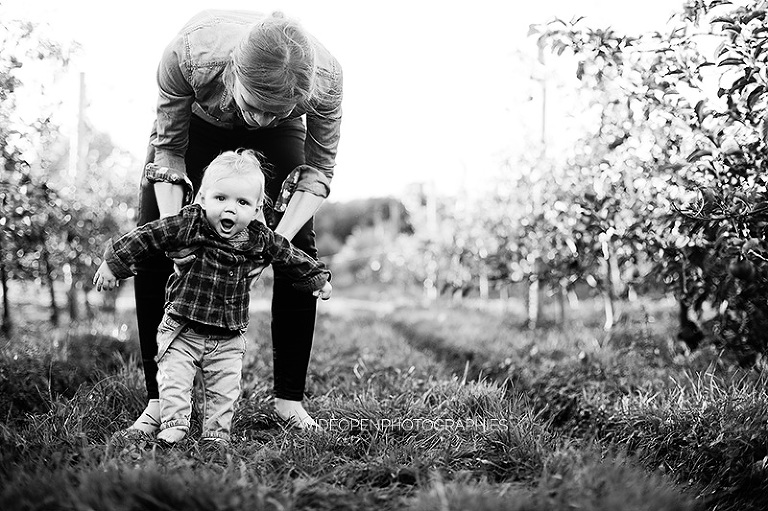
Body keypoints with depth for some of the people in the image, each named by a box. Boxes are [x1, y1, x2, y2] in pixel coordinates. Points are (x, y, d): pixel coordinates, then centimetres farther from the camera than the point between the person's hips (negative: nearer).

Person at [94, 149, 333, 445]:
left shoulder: (261, 241, -7)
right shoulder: (187, 225, -15)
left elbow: (292, 260, 10)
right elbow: (146, 238, -9)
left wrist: (318, 279, 16)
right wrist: (113, 264, -6)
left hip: (228, 338, 2)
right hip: (182, 330, -2)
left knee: (224, 392, 7)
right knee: (174, 380, -5)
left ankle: (216, 435, 20)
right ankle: (173, 426, 8)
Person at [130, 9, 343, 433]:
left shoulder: (325, 76, -40)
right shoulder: (188, 53, -43)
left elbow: (318, 169, -22)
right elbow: (168, 147, -25)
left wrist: (280, 238, -35)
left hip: (278, 138, 0)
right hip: (197, 121, 0)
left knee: (299, 250, -13)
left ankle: (289, 399, -1)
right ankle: (159, 400, -2)